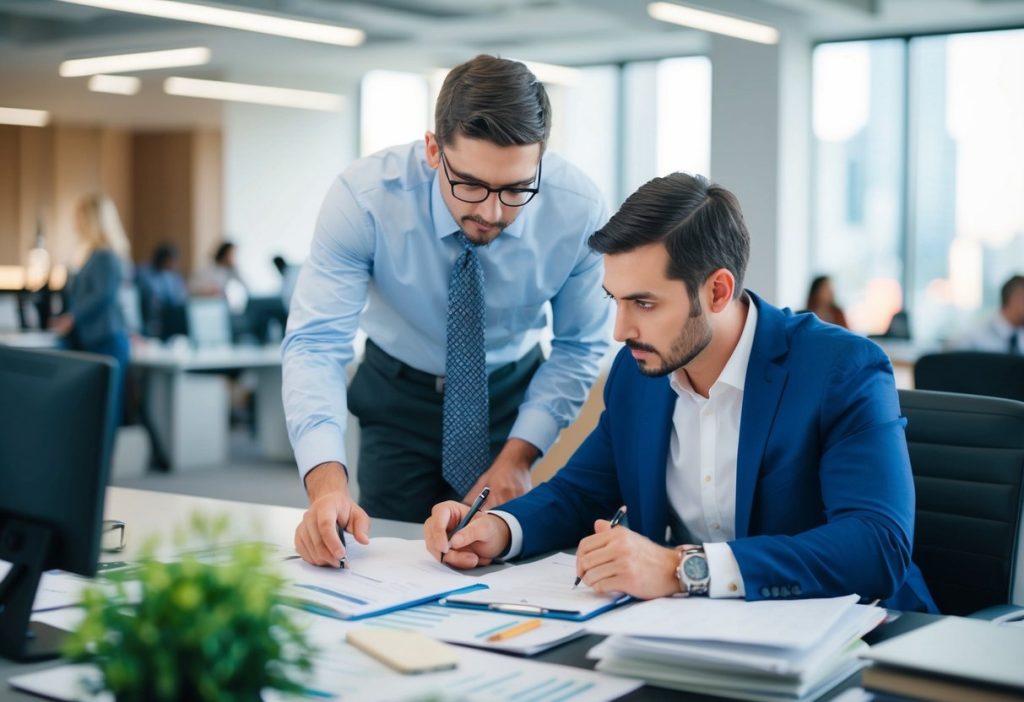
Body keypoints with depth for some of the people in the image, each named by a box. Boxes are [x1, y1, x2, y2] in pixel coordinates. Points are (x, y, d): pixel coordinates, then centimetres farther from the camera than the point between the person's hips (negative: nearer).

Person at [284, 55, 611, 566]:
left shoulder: (578, 209, -24)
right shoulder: (364, 197, -29)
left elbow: (579, 346, -11)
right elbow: (316, 342, -33)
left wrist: (518, 455, -21)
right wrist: (327, 483, -47)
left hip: (515, 396, 1)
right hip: (398, 396, 0)